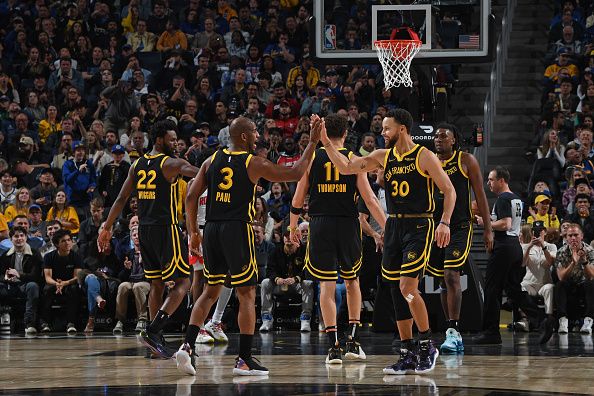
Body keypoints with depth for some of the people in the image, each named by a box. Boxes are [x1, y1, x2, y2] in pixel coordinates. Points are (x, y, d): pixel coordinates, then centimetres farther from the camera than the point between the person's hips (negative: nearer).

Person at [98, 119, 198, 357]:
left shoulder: (138, 164, 11)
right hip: (166, 228, -7)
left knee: (156, 284, 15)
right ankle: (153, 331, -17)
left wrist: (107, 228, 15)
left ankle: (156, 338, 14)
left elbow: (121, 199, 11)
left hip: (144, 230, 7)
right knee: (182, 282, -4)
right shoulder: (171, 164, -8)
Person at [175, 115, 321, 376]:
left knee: (210, 291, 17)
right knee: (247, 294, 3)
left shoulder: (212, 161, 10)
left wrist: (192, 232, 16)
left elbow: (191, 196, 7)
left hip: (211, 229, 5)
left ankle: (187, 346, 4)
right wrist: (312, 143, 8)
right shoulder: (254, 164, -4)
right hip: (237, 230, -5)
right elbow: (294, 174, -1)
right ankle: (244, 360, 0)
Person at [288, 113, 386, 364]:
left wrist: (293, 227, 20)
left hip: (320, 224, 0)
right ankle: (353, 341, 14)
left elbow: (298, 199, 5)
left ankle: (334, 346, -9)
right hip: (347, 224, 0)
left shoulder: (311, 159, 3)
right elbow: (369, 199, -4)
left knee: (327, 285, 0)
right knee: (352, 280, 19)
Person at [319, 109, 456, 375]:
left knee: (407, 288, -17)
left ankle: (427, 346, -1)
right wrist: (325, 141, -3)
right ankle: (408, 355, 12)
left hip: (418, 227, -7)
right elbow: (346, 167, 6)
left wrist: (445, 222, -19)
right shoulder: (383, 157, 9)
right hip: (393, 227, 7)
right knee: (397, 292, 6)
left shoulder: (424, 157, -8)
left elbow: (449, 190, -7)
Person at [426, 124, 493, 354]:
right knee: (444, 282, 8)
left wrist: (488, 229, -5)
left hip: (459, 228, -5)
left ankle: (452, 332, -18)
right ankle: (455, 337, 15)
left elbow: (480, 195, -1)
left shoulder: (466, 160, -2)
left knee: (452, 276, -18)